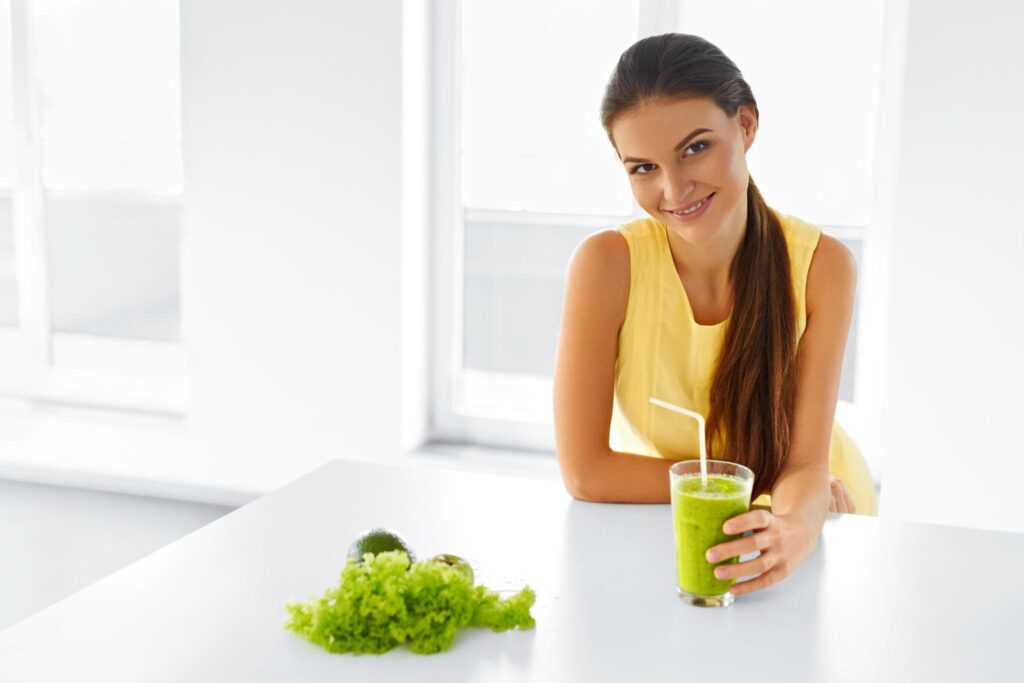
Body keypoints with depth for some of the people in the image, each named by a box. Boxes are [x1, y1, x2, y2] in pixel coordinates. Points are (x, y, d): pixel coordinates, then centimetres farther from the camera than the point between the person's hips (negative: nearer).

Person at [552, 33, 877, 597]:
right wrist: (761, 489, -21)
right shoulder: (608, 263, -20)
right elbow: (584, 471, -21)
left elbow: (808, 463, -19)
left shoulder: (821, 265, -16)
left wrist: (791, 527, -42)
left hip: (808, 529, 1)